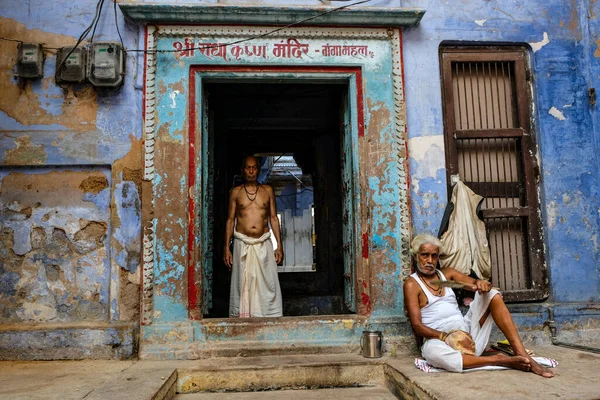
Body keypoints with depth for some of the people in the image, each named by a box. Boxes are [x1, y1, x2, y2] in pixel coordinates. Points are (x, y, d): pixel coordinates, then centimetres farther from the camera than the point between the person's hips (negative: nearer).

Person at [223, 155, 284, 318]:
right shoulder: (236, 192, 7)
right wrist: (226, 248, 1)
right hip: (242, 244, 0)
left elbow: (274, 218, 9)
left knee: (267, 285, -2)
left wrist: (279, 246, 3)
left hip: (264, 244, 1)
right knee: (242, 285, 1)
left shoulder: (267, 190, 8)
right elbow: (230, 220, 7)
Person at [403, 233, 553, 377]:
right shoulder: (412, 284, -2)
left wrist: (480, 283, -21)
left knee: (492, 294, -10)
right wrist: (446, 336, -24)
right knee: (431, 350, -42)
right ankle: (499, 360, -28)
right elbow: (417, 326, -10)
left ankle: (522, 355, -21)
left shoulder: (447, 273, 15)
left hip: (466, 331, 6)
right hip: (438, 338, -6)